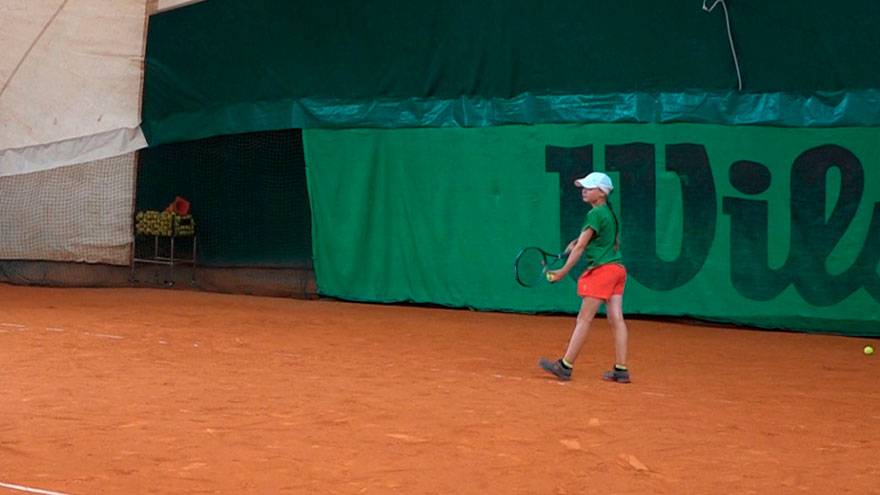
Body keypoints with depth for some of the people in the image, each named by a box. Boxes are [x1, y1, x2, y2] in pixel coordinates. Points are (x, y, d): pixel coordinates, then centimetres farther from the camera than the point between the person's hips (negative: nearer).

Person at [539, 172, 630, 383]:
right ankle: (621, 369, 0)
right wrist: (581, 241, 17)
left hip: (601, 269, -9)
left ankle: (565, 366, -2)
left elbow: (580, 247, -11)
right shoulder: (610, 213, 15)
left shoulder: (595, 214, -11)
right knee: (616, 319, 3)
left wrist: (563, 271, -7)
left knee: (584, 319, -5)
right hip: (617, 268, 9)